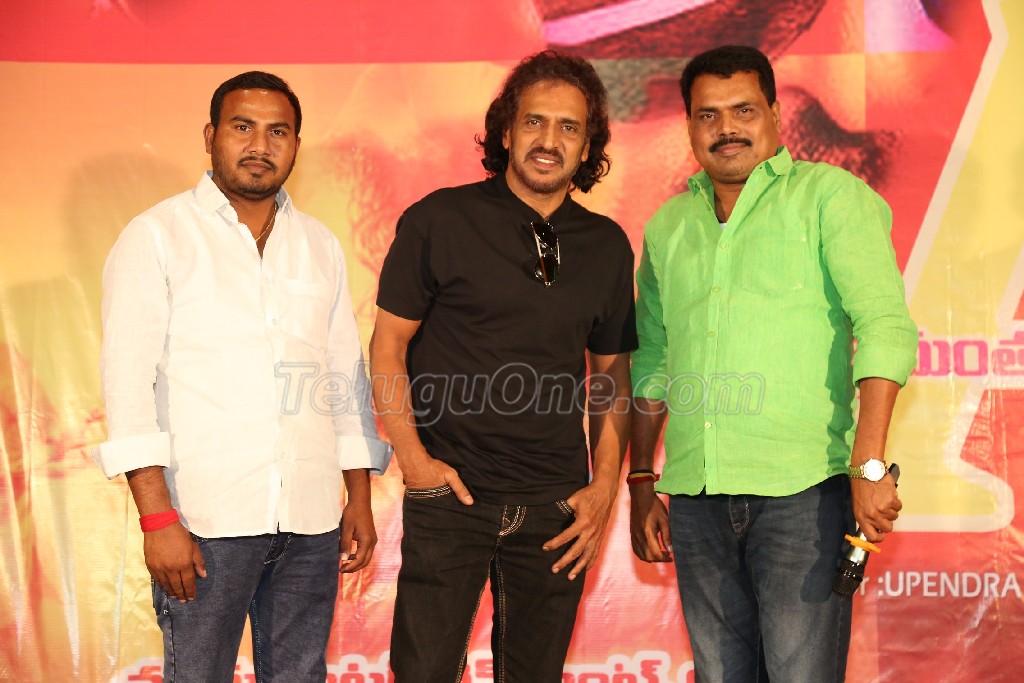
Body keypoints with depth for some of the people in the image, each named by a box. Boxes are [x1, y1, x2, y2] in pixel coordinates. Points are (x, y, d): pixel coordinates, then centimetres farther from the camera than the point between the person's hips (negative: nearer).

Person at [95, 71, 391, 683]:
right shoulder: (157, 237, 1)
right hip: (206, 518, -4)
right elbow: (129, 380, -6)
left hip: (311, 520, 4)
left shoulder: (320, 245, 14)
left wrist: (360, 500, 13)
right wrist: (157, 517, -14)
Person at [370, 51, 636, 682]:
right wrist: (413, 457, -9)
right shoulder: (438, 221, -3)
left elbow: (614, 372, 12)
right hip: (451, 493, -3)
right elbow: (388, 345, 0)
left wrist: (605, 487, 3)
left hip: (556, 508, 3)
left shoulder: (607, 246, 7)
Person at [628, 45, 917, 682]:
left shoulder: (829, 194, 0)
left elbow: (885, 325, -10)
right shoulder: (667, 226, 16)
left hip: (803, 489, -4)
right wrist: (642, 482, 16)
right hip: (696, 497, 5)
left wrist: (869, 465, -19)